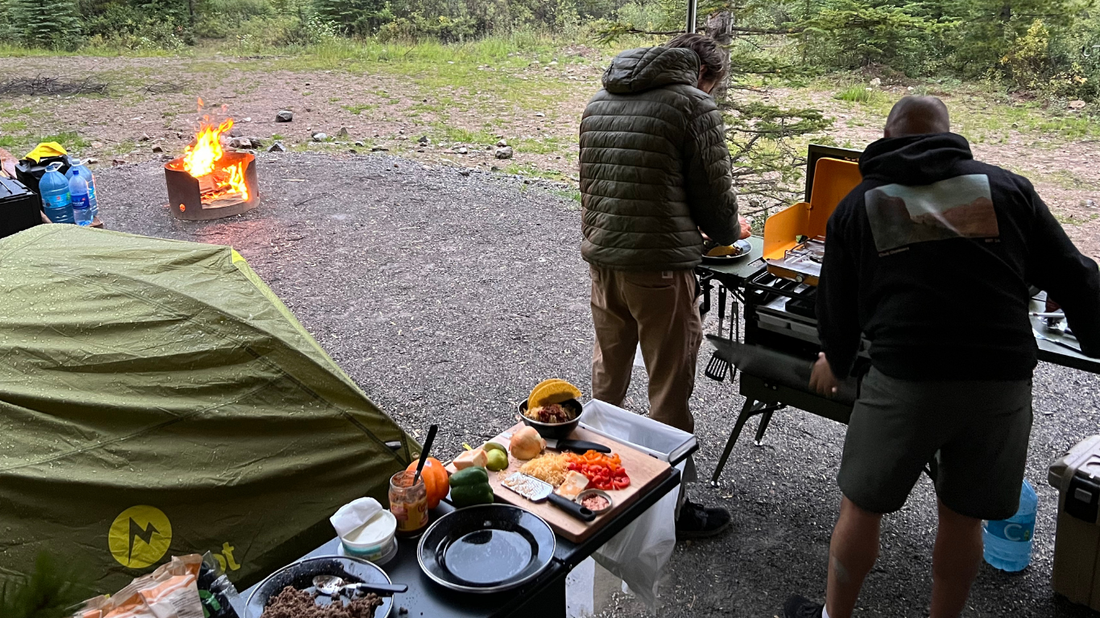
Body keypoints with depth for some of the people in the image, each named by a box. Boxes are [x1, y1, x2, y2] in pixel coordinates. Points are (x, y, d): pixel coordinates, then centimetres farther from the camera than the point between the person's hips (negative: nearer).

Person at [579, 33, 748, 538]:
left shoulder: (599, 100, 12)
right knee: (669, 387, 6)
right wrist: (729, 231, 16)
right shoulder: (694, 105, -8)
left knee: (608, 368, 24)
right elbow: (714, 192, -5)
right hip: (659, 266, -6)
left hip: (600, 256, 7)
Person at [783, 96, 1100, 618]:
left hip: (905, 379, -2)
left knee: (861, 506, 15)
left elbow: (837, 305, 15)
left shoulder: (857, 205, 9)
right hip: (1003, 382, 2)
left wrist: (835, 363, 33)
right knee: (962, 516, 19)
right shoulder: (1007, 188, 11)